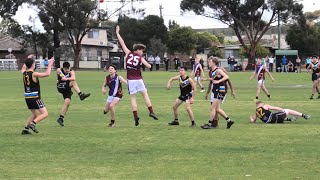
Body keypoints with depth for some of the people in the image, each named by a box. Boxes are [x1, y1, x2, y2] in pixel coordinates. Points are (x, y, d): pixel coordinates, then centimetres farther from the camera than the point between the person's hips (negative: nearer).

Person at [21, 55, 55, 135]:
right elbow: (47, 74, -17)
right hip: (35, 98, -8)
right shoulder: (34, 74, -16)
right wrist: (50, 64, -5)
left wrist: (28, 59, 40)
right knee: (45, 114, -5)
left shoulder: (24, 73, 6)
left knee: (35, 115, 21)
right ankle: (33, 123, -23)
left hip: (27, 98, 8)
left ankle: (25, 129, 12)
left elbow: (23, 69, 32)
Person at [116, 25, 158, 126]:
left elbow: (122, 43, 9)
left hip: (130, 80, 1)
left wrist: (117, 33, 16)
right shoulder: (140, 58, 0)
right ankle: (151, 111, 3)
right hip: (138, 79, -1)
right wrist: (147, 63, 17)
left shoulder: (128, 53, 5)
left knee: (133, 98, 3)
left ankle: (135, 116, -6)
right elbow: (149, 66, -7)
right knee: (145, 94, 12)